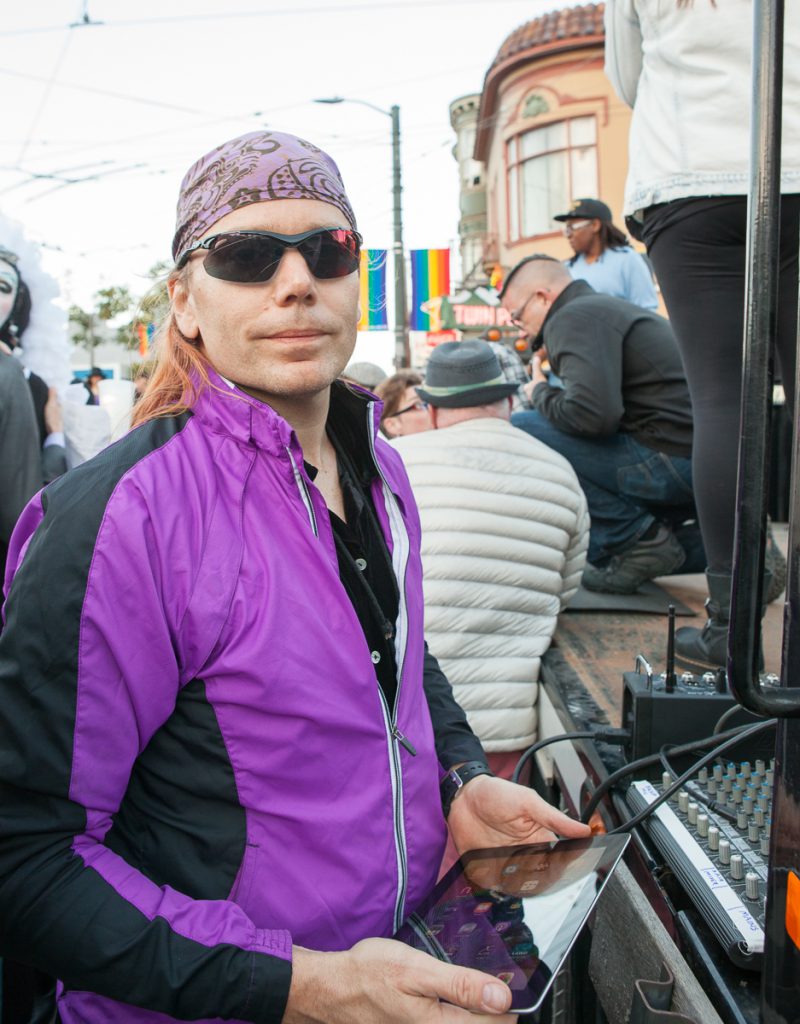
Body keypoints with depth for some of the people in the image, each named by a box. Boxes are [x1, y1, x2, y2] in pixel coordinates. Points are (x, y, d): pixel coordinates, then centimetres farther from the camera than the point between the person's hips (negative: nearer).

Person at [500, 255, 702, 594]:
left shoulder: (573, 318, -9)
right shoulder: (609, 308, 24)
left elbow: (591, 413, -24)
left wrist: (540, 392, -4)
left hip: (672, 460, -11)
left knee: (518, 431, -12)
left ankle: (635, 540, -8)